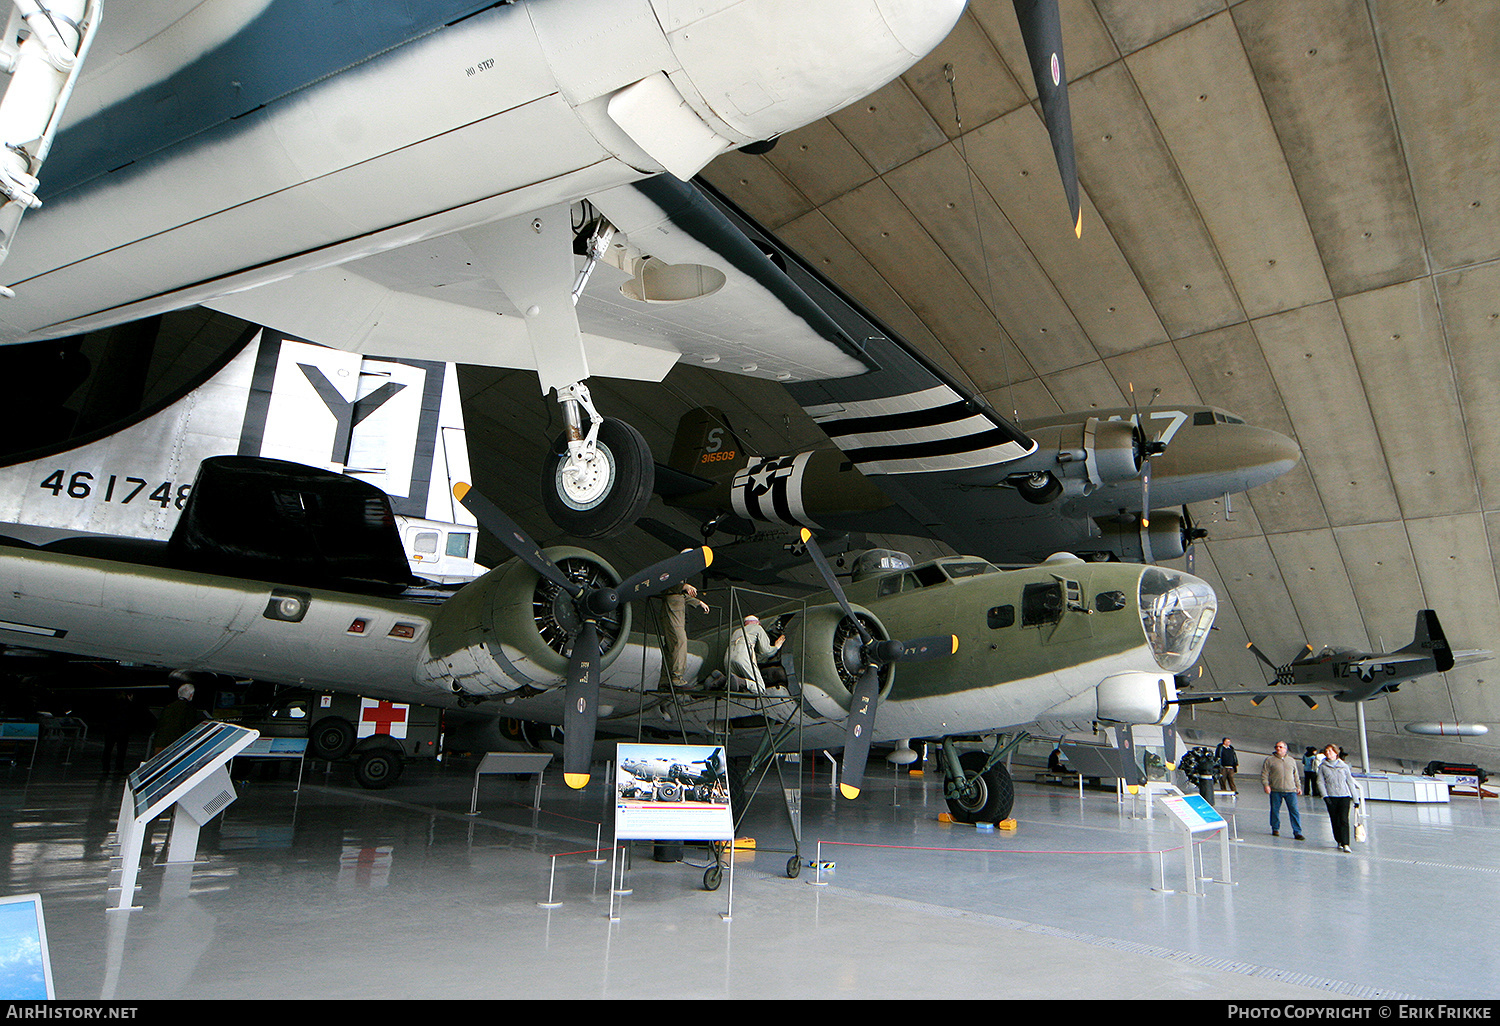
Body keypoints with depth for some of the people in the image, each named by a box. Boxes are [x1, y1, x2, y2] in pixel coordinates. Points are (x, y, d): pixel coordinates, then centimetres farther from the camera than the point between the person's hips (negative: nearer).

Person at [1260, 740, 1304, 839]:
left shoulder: (1291, 760, 15)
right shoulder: (1270, 760, 4)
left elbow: (1296, 775, 22)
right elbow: (1264, 774, 1)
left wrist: (1298, 787, 15)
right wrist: (1266, 785, -10)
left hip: (1291, 790, 2)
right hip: (1275, 791, -2)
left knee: (1295, 811, -5)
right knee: (1275, 811, 5)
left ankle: (1297, 832, 0)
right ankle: (1275, 829, 19)